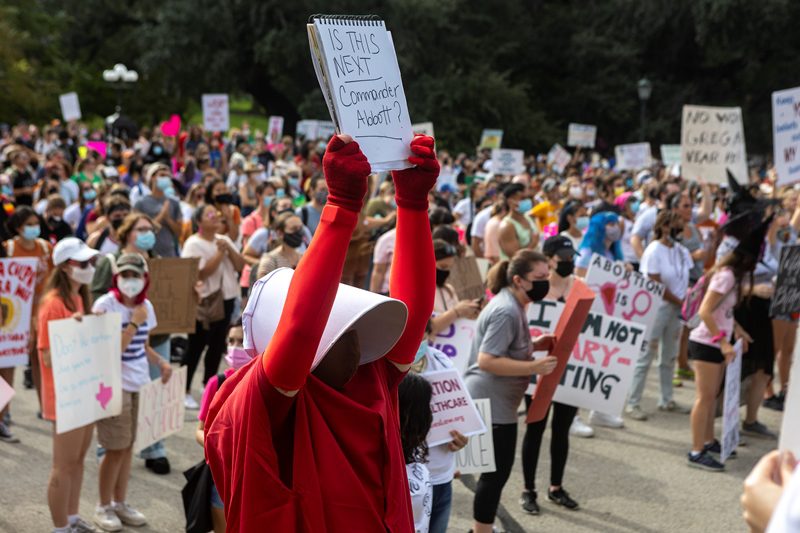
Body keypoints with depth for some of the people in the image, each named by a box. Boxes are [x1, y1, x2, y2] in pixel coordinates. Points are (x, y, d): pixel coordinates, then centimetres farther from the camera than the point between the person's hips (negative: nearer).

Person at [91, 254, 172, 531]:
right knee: (116, 448, -2)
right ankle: (104, 507, 15)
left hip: (139, 383, 6)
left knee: (128, 445, 11)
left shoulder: (146, 306, 6)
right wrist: (135, 322, -20)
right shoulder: (105, 305, -13)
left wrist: (161, 362, 1)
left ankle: (120, 503, 24)